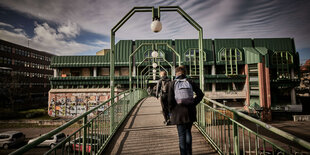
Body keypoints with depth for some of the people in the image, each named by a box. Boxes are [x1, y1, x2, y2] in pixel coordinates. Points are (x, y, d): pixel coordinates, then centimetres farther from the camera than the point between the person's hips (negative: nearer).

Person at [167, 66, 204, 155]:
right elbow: (200, 94, -2)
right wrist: (193, 103, 3)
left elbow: (170, 99, -10)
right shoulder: (190, 82, 1)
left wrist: (171, 111, 1)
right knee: (188, 132, 21)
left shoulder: (172, 84, -6)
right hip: (190, 111, 3)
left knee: (181, 135, 8)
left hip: (178, 112, -3)